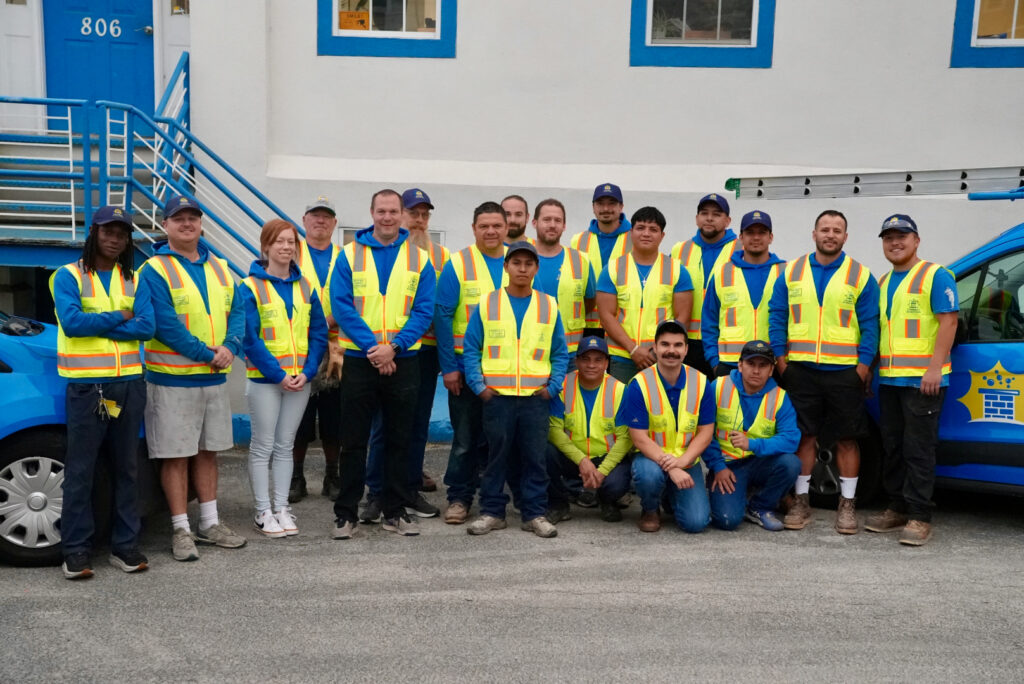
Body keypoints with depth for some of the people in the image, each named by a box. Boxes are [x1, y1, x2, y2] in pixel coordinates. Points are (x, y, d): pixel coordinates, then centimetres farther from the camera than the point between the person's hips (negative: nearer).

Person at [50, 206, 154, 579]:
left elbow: (147, 326, -5)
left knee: (126, 468, 9)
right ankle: (76, 550, 10)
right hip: (86, 386, -3)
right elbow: (71, 322, -15)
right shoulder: (68, 276, 1)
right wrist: (120, 316, -7)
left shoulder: (134, 280, 10)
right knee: (81, 470, 1)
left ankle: (125, 545, 17)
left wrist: (93, 323, -11)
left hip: (129, 383, 4)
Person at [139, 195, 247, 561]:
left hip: (215, 379, 6)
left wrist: (230, 346, -13)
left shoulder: (219, 268, 12)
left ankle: (209, 524, 24)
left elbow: (238, 311, 6)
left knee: (208, 451, 14)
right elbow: (165, 324, -17)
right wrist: (207, 354, -18)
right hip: (172, 379, -6)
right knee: (176, 456, 0)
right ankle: (181, 530, 11)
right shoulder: (154, 270, -7)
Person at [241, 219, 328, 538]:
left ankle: (282, 507, 20)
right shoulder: (251, 287, -5)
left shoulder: (306, 287, 8)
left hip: (299, 379, 4)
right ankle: (263, 511, 13)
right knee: (263, 446, 4)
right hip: (264, 380, -4)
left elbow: (318, 333, 6)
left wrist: (307, 371, -7)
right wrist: (277, 375, -15)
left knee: (285, 445, 11)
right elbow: (249, 338, -11)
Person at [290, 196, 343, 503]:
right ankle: (296, 477, 18)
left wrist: (331, 322, -12)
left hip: (336, 351, 1)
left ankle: (332, 477, 20)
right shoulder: (291, 255, 7)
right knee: (298, 420, 4)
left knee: (333, 421, 7)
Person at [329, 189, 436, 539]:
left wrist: (394, 346, -14)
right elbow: (341, 306, -6)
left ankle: (395, 511, 20)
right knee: (353, 440, 5)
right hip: (358, 360, -1)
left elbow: (424, 310, -1)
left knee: (399, 440, 9)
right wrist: (372, 346, -15)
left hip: (403, 361, 1)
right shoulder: (349, 255, 2)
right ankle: (346, 513, 15)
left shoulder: (419, 259, 5)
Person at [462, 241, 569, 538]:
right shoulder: (487, 304, 4)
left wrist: (553, 386, -1)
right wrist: (478, 386, -5)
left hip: (536, 397, 1)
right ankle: (492, 511, 18)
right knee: (497, 456, 6)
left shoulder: (549, 306, 8)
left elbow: (560, 353, 10)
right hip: (496, 396, -1)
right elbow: (471, 348, 4)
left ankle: (535, 513, 16)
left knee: (535, 457, 5)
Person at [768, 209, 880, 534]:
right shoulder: (792, 272, 7)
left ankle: (847, 504, 18)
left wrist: (864, 364, -8)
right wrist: (780, 358, -1)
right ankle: (801, 501, 18)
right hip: (801, 370, 1)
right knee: (803, 436, 7)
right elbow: (777, 316, 6)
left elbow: (870, 325, -1)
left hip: (845, 371, -1)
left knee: (847, 439, 6)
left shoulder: (861, 276, 2)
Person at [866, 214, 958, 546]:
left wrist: (935, 367, -19)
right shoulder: (883, 283, 17)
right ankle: (897, 509, 22)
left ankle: (919, 518, 2)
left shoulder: (935, 276, -5)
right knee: (892, 448, 12)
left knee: (918, 450, -4)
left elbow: (948, 321, -12)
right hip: (889, 379, 7)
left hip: (922, 378, -7)